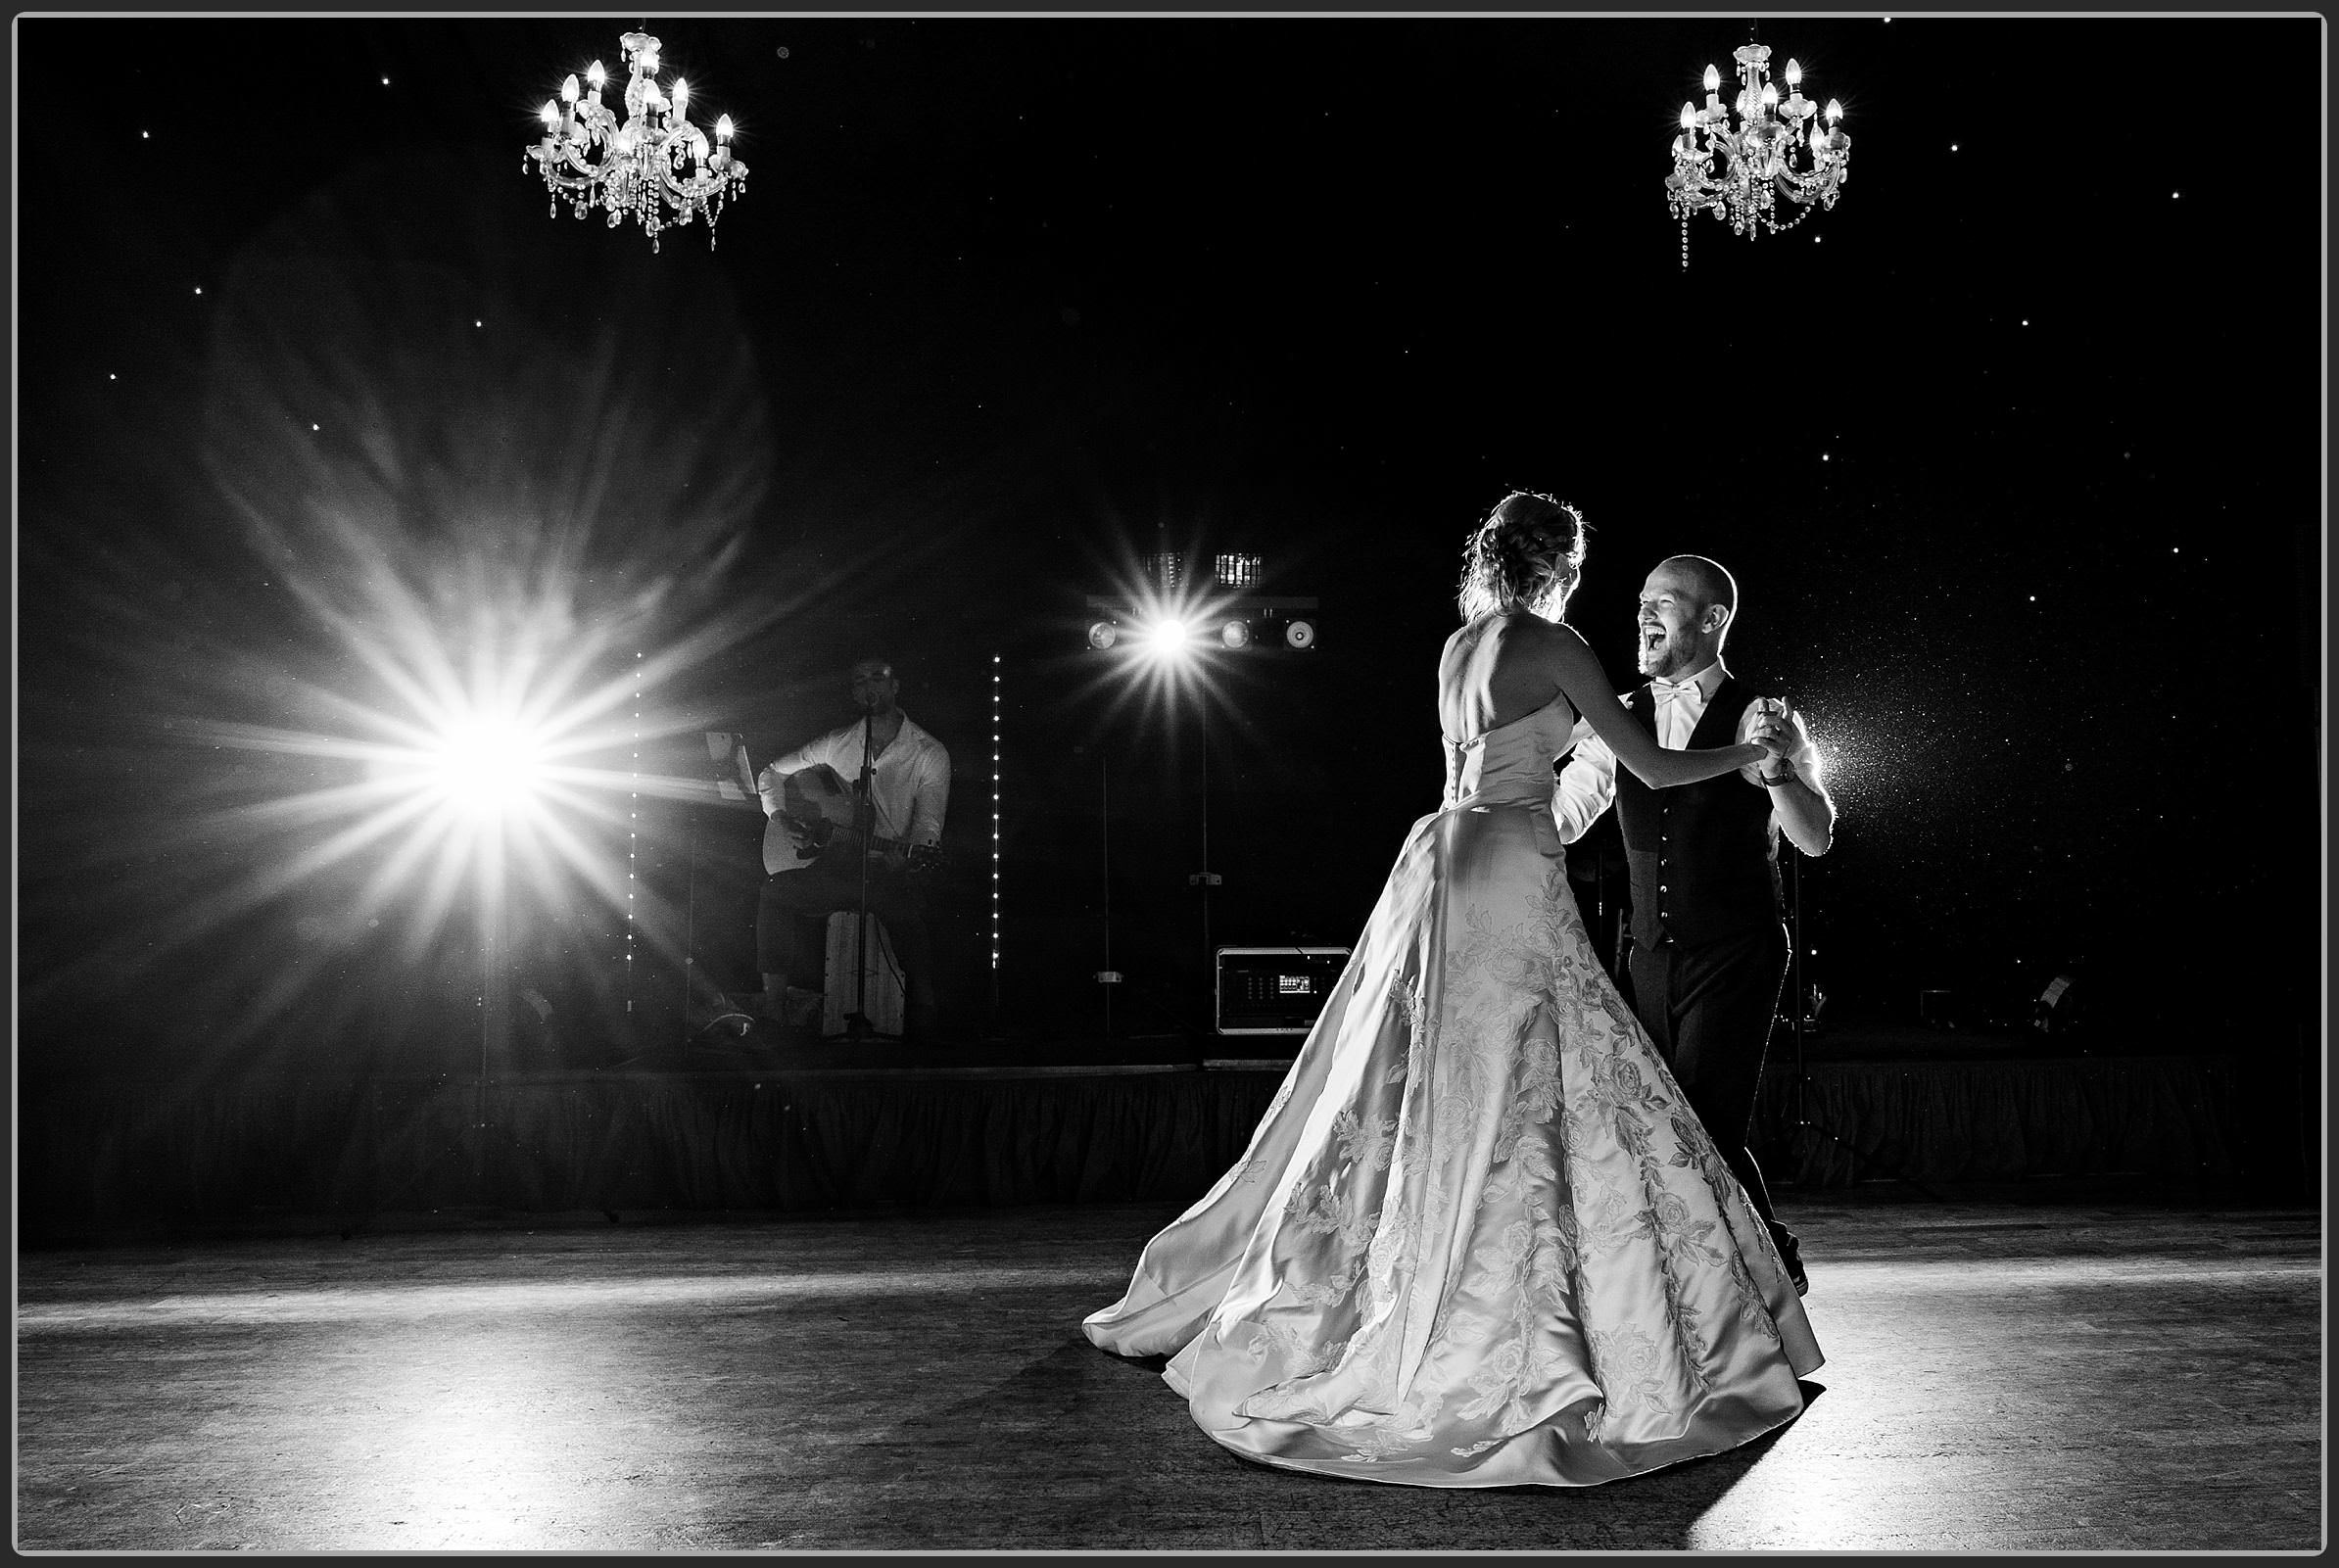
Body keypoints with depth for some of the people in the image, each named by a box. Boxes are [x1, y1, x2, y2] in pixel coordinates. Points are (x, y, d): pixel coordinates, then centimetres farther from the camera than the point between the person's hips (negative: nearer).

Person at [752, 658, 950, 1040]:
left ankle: (924, 1032, -18)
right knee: (774, 893, -23)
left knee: (908, 913, -31)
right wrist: (781, 819, 3)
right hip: (835, 863, 3)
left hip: (888, 868, -3)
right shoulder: (836, 744, 11)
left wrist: (904, 855, -27)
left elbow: (928, 825, -6)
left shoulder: (929, 754, 2)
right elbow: (771, 774, 21)